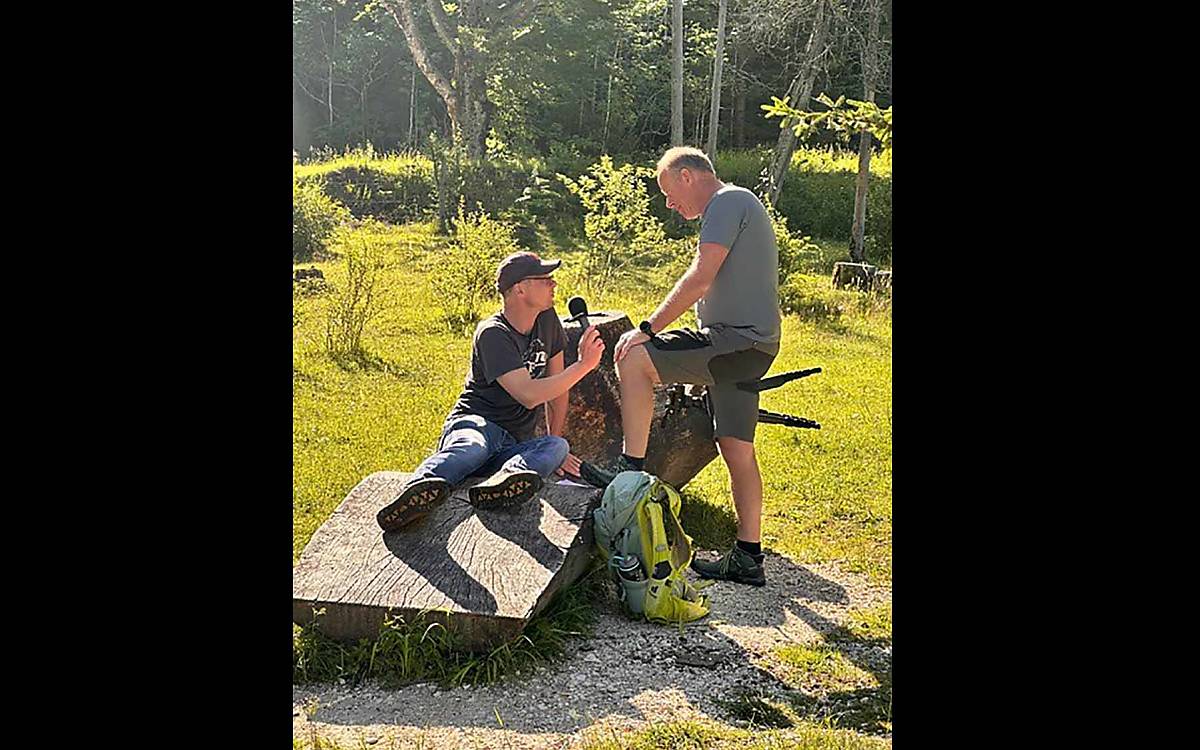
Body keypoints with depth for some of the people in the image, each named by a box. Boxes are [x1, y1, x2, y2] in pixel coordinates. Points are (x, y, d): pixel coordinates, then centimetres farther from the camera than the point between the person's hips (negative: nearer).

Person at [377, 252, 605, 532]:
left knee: (558, 446, -29)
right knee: (471, 448, -42)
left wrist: (554, 442, 17)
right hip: (476, 422, -5)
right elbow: (529, 395, -23)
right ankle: (424, 485, -71)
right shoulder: (493, 334, -13)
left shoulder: (547, 320, 9)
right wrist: (584, 364, -16)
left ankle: (504, 480, -57)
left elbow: (556, 386, 18)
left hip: (515, 445, 6)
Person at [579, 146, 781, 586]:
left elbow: (700, 278, -20)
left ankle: (631, 470, -11)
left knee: (633, 359, -15)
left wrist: (648, 329, -18)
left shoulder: (726, 203, -8)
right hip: (753, 347, 10)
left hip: (736, 342, -10)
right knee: (737, 451, 10)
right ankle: (748, 558, 15)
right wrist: (700, 369, 29)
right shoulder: (741, 205, 26)